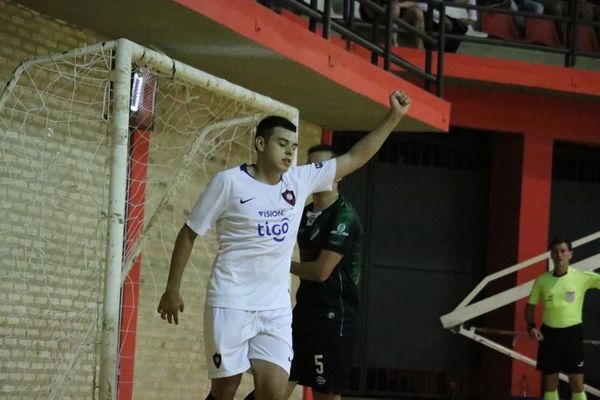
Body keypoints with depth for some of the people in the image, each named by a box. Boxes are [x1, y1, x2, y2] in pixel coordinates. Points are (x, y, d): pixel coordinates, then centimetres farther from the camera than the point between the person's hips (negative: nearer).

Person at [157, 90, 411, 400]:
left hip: (276, 308, 4)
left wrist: (394, 116, 5)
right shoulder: (229, 182, -7)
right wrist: (172, 290, -1)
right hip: (231, 304, -4)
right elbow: (188, 234, 0)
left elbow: (355, 157, 11)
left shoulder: (300, 180, 6)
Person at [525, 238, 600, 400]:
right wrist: (531, 326, -6)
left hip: (572, 333, -2)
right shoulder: (542, 280, 1)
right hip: (548, 333, 2)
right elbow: (530, 306, 10)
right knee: (550, 383, 8)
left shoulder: (582, 277, -6)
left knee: (577, 384, -2)